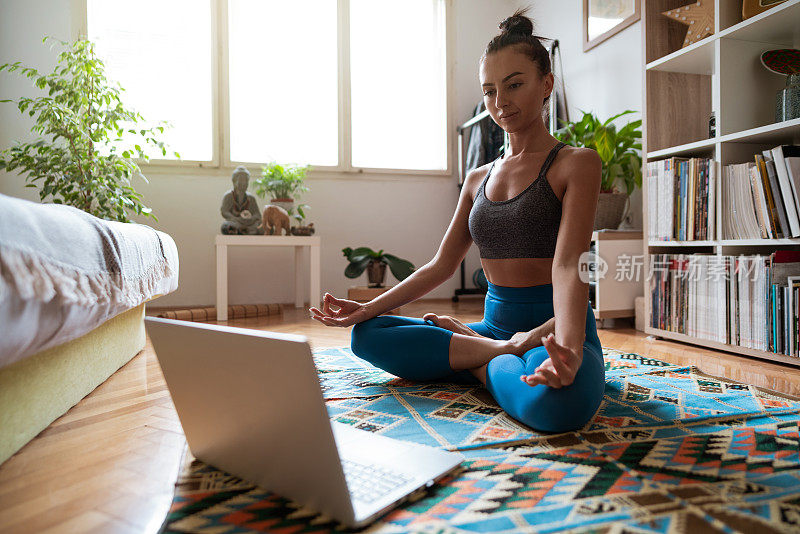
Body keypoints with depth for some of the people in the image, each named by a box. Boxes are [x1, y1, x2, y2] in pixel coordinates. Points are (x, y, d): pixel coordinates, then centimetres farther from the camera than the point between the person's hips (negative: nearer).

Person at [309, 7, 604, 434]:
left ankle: (481, 363, -10)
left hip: (553, 327, -5)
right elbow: (441, 266, 13)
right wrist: (367, 307, 5)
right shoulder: (478, 179, 15)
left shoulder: (576, 163, -3)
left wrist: (568, 347, -37)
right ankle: (504, 354, -13)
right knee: (367, 335, -10)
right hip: (495, 325, 6)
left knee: (555, 404, -41)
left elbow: (568, 266, -18)